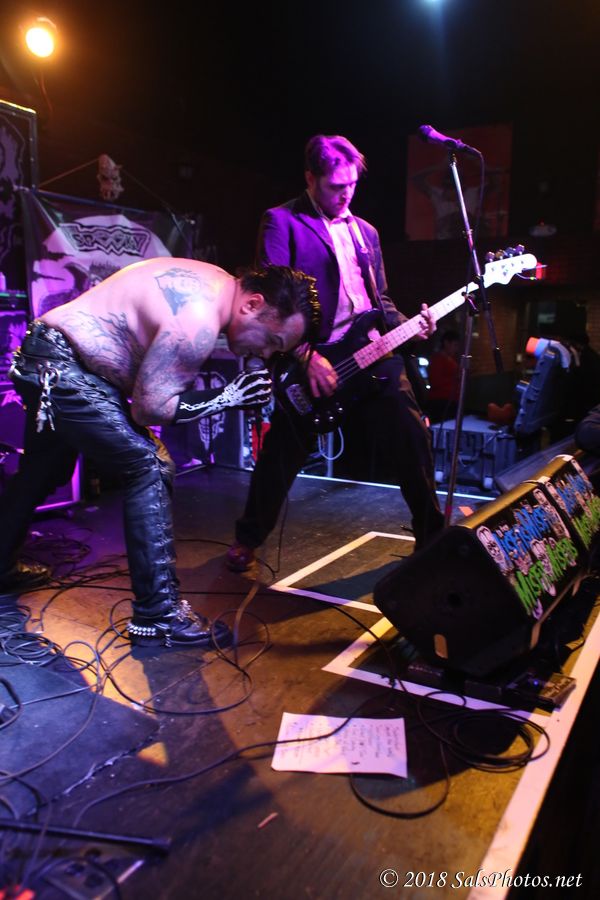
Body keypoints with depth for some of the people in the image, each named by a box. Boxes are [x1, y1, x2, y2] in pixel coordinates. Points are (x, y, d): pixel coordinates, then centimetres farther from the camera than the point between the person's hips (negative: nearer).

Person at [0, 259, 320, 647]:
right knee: (150, 467, -15)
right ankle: (158, 615, -10)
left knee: (42, 473, 25)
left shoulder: (219, 284, 1)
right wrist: (228, 397, -18)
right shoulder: (198, 320, -27)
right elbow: (149, 408, -23)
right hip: (60, 369, -11)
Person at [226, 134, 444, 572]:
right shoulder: (282, 221, 0)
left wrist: (409, 325, 4)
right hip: (308, 360, -5)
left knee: (414, 441, 4)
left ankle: (433, 536, 23)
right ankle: (248, 538, 24)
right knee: (281, 457, 0)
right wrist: (307, 356, -18)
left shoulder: (365, 231, 21)